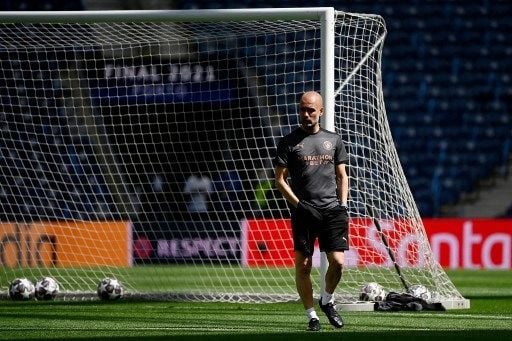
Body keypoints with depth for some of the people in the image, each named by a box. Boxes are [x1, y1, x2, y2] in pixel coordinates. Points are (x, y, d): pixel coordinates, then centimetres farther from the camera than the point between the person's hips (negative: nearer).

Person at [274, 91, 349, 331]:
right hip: (303, 211, -2)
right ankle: (311, 314, 8)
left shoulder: (334, 140, 14)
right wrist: (298, 203, -6)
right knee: (303, 265, -4)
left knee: (337, 261, -8)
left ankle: (327, 300, 18)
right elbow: (280, 179, 4)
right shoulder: (288, 143, 5)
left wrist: (343, 205, 6)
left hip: (332, 210, 2)